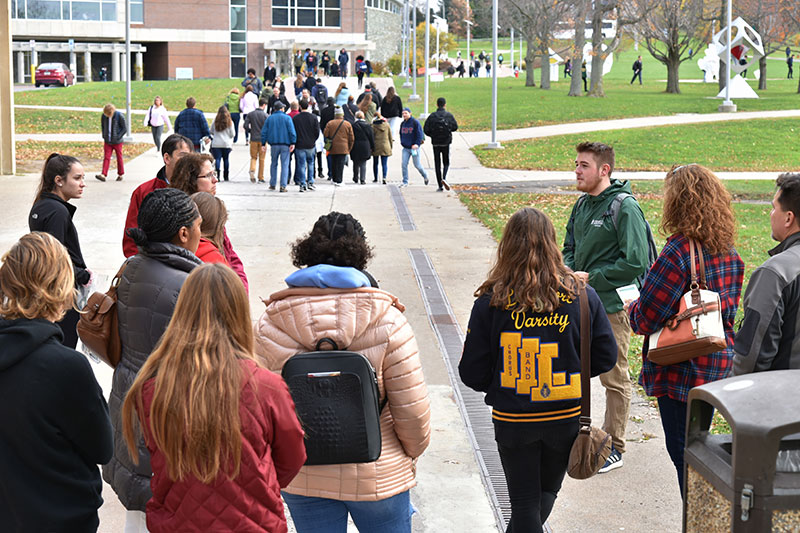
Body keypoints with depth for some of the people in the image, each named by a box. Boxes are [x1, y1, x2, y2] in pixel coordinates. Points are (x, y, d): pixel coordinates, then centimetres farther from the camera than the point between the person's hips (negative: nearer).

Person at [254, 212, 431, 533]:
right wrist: (411, 452, 8)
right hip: (378, 478, -2)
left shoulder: (269, 324, -6)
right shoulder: (387, 321, -13)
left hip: (302, 479, 2)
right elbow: (413, 409, -10)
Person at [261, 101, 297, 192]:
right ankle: (283, 186, -9)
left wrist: (263, 144, 8)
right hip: (285, 145, -3)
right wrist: (293, 143, -10)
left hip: (274, 144, 3)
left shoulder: (269, 118, 8)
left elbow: (264, 132, 6)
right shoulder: (287, 118, -1)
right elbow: (292, 131, -10)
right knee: (284, 165, -2)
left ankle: (272, 184, 17)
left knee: (274, 164, 16)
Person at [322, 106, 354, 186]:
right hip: (343, 149, -1)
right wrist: (349, 148, 11)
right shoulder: (347, 124, 0)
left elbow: (325, 134, -2)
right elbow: (352, 138, 1)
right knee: (340, 164, -1)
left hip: (333, 148, 1)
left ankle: (334, 180, 16)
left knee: (333, 164, 11)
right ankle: (339, 181, -4)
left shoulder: (330, 123, 0)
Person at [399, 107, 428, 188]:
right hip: (405, 148, 5)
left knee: (417, 165, 3)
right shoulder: (403, 124, 8)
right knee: (404, 164, -6)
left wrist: (417, 144, -21)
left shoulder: (415, 122, -10)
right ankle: (405, 182, 1)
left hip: (414, 147, -5)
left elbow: (420, 134, -12)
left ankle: (425, 176, 31)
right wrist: (402, 142, 9)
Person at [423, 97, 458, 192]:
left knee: (437, 164, 6)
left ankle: (440, 186, 4)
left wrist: (432, 135, 11)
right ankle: (444, 178, -15)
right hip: (446, 142, 0)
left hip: (435, 143, 0)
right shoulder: (449, 115, -5)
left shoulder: (432, 116, -4)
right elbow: (455, 127, -2)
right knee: (446, 162, 13)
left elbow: (426, 130, -7)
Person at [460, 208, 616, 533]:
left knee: (524, 502, 12)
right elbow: (606, 357, -1)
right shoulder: (582, 295, -9)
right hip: (567, 417, 2)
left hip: (512, 420, -1)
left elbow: (472, 373, -9)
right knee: (548, 490, 24)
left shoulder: (491, 301, -13)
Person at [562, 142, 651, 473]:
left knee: (614, 378, 3)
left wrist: (590, 278, -17)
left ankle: (614, 448, 14)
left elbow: (635, 263, -20)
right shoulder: (582, 205, 9)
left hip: (612, 305, -8)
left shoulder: (625, 207, -16)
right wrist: (567, 269, -1)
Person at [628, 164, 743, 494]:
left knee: (684, 454, 1)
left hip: (681, 372, -8)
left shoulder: (679, 250, -20)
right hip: (718, 365, 8)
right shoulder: (729, 252, 6)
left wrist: (631, 308, 4)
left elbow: (646, 318, -18)